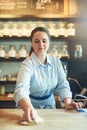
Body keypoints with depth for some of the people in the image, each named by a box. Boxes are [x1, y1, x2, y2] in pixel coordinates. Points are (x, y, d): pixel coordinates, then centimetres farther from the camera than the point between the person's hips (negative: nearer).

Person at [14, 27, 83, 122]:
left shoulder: (56, 62, -1)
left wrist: (68, 103, -21)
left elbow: (62, 85, -2)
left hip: (50, 104, 3)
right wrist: (28, 109, -51)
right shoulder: (28, 64, -17)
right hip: (31, 105, -3)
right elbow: (21, 89, -32)